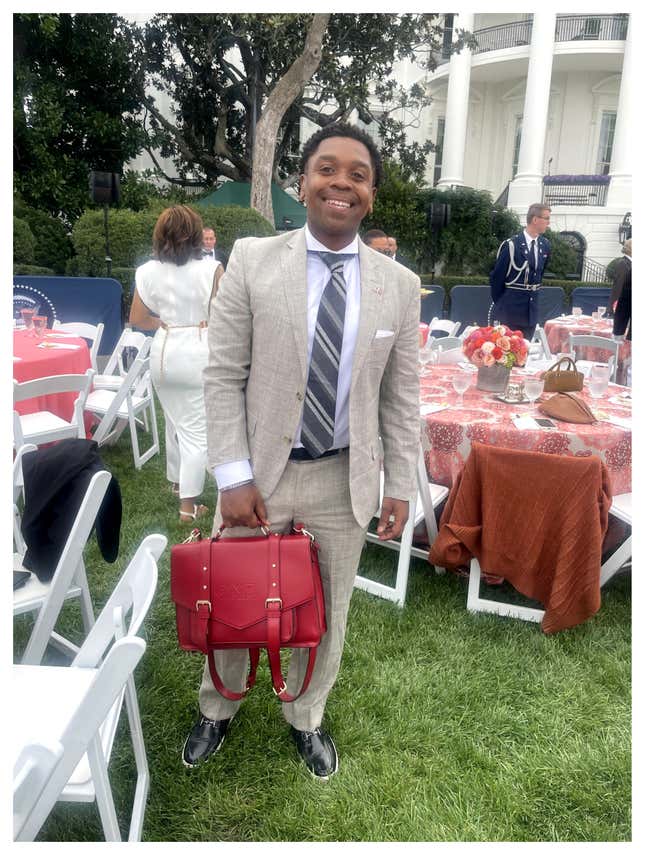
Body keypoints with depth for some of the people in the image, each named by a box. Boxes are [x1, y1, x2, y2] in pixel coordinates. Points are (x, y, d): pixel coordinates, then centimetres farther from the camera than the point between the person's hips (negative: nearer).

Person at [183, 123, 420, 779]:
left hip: (345, 480, 2)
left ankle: (306, 719, 46)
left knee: (327, 614, 18)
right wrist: (233, 477, -11)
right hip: (258, 474, -1)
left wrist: (400, 486, 1)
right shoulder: (251, 260, -5)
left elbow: (402, 399, 3)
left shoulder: (399, 285, 0)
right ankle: (216, 711, 45)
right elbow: (222, 375, -7)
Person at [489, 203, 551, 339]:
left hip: (531, 310, 6)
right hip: (509, 309, -6)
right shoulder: (512, 245, -13)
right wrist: (499, 302, -1)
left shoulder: (545, 245, 7)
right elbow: (496, 276, -8)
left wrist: (533, 295, 18)